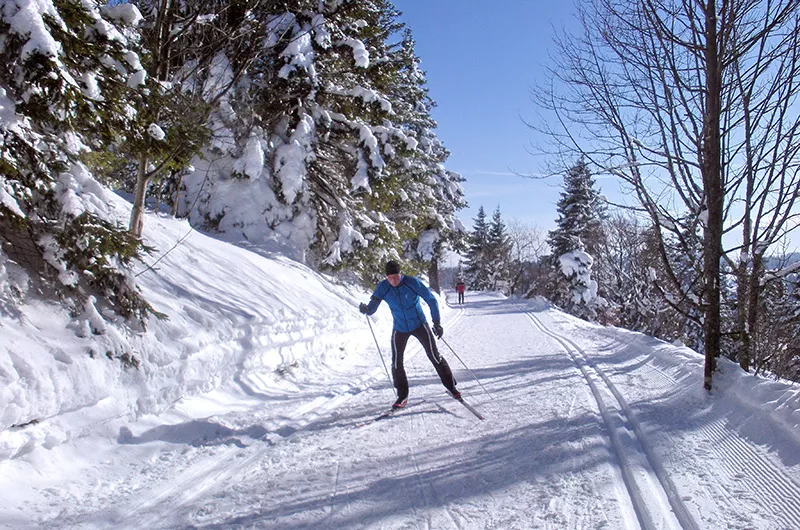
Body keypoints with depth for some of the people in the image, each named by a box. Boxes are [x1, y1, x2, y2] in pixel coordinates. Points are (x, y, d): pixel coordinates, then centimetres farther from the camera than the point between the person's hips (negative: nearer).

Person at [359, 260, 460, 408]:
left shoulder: (412, 282, -20)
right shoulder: (382, 287, -14)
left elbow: (431, 300, -13)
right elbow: (372, 309, -11)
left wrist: (437, 323, -17)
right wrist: (365, 309, -35)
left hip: (419, 325, -2)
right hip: (400, 329, 2)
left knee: (434, 356, 1)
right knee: (396, 363, 0)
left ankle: (451, 386, 18)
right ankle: (402, 396, 17)